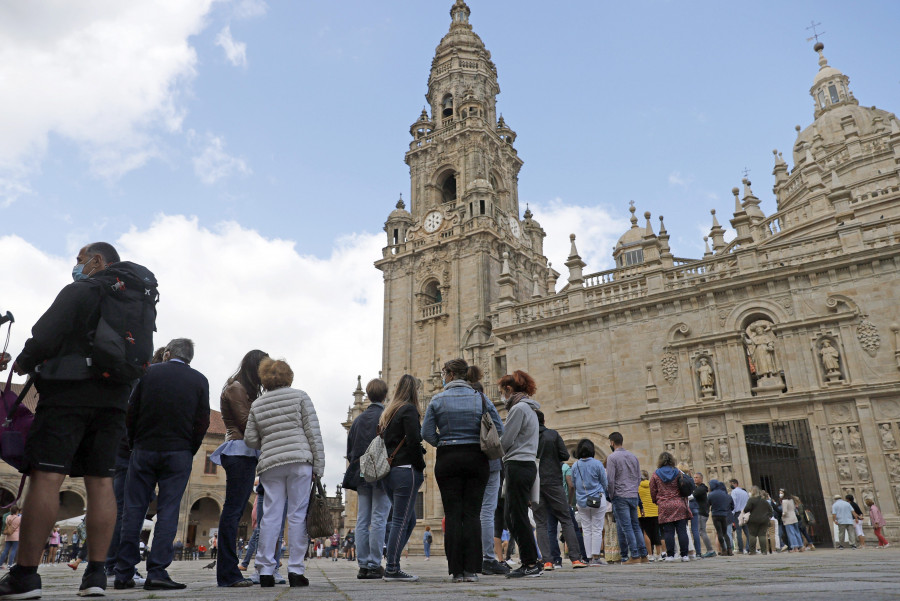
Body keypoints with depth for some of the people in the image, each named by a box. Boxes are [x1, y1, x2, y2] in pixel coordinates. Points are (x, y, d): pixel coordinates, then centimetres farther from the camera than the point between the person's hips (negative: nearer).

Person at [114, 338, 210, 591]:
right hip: (179, 454, -1)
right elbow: (202, 421, 0)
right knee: (168, 511, 1)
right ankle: (157, 572, -1)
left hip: (144, 450, 1)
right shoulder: (199, 380, 3)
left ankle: (124, 574, 11)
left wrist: (134, 445, 14)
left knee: (133, 509, 7)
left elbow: (131, 412, 3)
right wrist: (190, 451, 9)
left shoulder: (150, 373, 4)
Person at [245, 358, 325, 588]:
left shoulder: (257, 405, 13)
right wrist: (318, 465, -1)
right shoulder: (299, 396, 4)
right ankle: (296, 571, 2)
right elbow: (313, 432, -2)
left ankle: (265, 571, 5)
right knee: (298, 515, 0)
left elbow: (250, 439, 10)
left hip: (270, 465, 3)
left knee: (271, 515, 5)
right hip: (300, 461, -3)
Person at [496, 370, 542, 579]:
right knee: (512, 518, 12)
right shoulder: (529, 408, 20)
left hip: (518, 465, -10)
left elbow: (505, 441, -13)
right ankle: (529, 562, 14)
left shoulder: (519, 408, -11)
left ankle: (531, 564, 2)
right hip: (527, 465, 10)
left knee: (518, 517, -4)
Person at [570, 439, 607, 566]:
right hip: (597, 500, -3)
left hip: (581, 502, 3)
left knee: (586, 530, 8)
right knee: (597, 529, 3)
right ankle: (596, 557, 2)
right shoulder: (597, 464, -9)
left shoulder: (575, 466, 0)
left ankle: (589, 558, 10)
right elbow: (604, 483, 0)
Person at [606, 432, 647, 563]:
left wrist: (611, 495, -2)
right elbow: (639, 478, 14)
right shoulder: (633, 456, 13)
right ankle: (643, 555, 9)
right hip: (634, 496, 6)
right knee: (636, 525, 11)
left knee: (626, 527, -4)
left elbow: (610, 479, -12)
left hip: (620, 497, -6)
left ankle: (635, 556, -6)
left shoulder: (612, 457, -7)